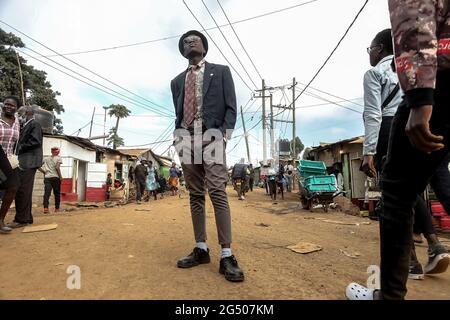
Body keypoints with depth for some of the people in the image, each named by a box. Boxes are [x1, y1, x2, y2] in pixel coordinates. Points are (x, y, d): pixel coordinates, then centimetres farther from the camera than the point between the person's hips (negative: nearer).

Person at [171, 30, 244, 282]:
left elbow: (231, 107, 3)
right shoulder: (178, 81, 23)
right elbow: (178, 114, 21)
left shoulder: (220, 71, 13)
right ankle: (201, 249, 11)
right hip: (187, 140, 5)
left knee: (217, 192, -14)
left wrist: (223, 136, -11)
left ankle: (227, 256, -11)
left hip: (211, 137, -4)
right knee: (195, 195, 4)